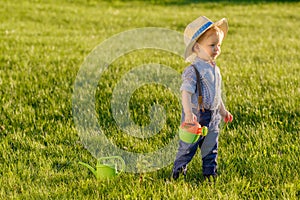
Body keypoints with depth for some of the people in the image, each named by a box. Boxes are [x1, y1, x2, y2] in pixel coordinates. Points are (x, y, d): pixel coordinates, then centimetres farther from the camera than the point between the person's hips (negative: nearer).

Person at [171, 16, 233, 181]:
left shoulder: (214, 69, 9)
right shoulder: (193, 71, -18)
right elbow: (186, 92, -25)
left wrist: (223, 111, 29)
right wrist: (188, 113, -35)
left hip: (212, 117, 7)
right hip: (196, 117, -7)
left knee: (211, 148, 14)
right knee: (188, 147, 1)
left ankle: (209, 173, 25)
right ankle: (178, 170, 17)